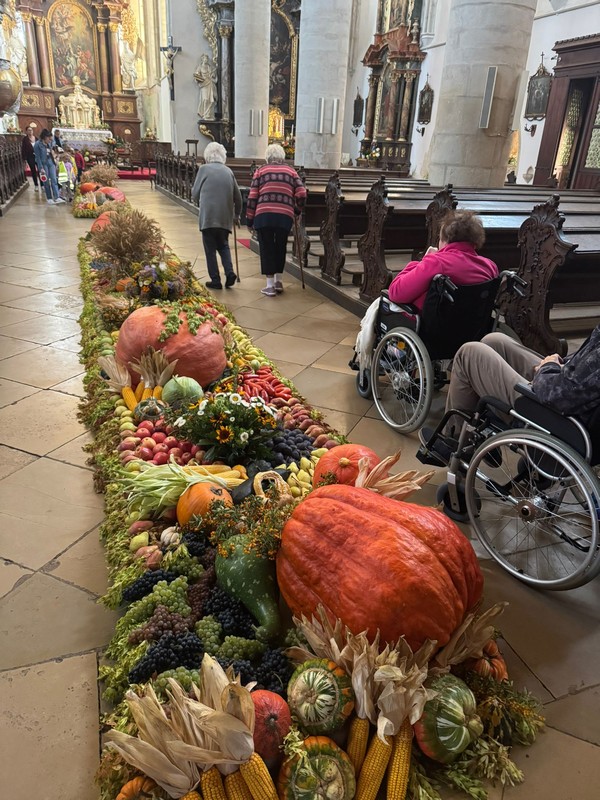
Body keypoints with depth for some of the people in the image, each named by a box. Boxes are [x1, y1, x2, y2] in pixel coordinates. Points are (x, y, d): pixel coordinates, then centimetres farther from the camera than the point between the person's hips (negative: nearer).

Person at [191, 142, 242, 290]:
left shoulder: (204, 169, -2)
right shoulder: (228, 171, 9)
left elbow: (195, 193, 2)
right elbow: (238, 196, 13)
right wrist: (236, 214, 27)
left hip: (208, 216, -4)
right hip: (225, 217, 4)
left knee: (210, 249, 4)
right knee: (223, 245, 18)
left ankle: (215, 280, 4)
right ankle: (229, 272, 1)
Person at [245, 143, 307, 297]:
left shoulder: (261, 170, 11)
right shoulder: (291, 171, 15)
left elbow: (252, 197, 5)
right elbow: (302, 194, 6)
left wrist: (249, 220, 9)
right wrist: (297, 209, 24)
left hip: (263, 215, -1)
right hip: (285, 216, 2)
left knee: (267, 248, 6)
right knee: (280, 247, 17)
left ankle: (270, 285, 7)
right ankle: (278, 281, 25)